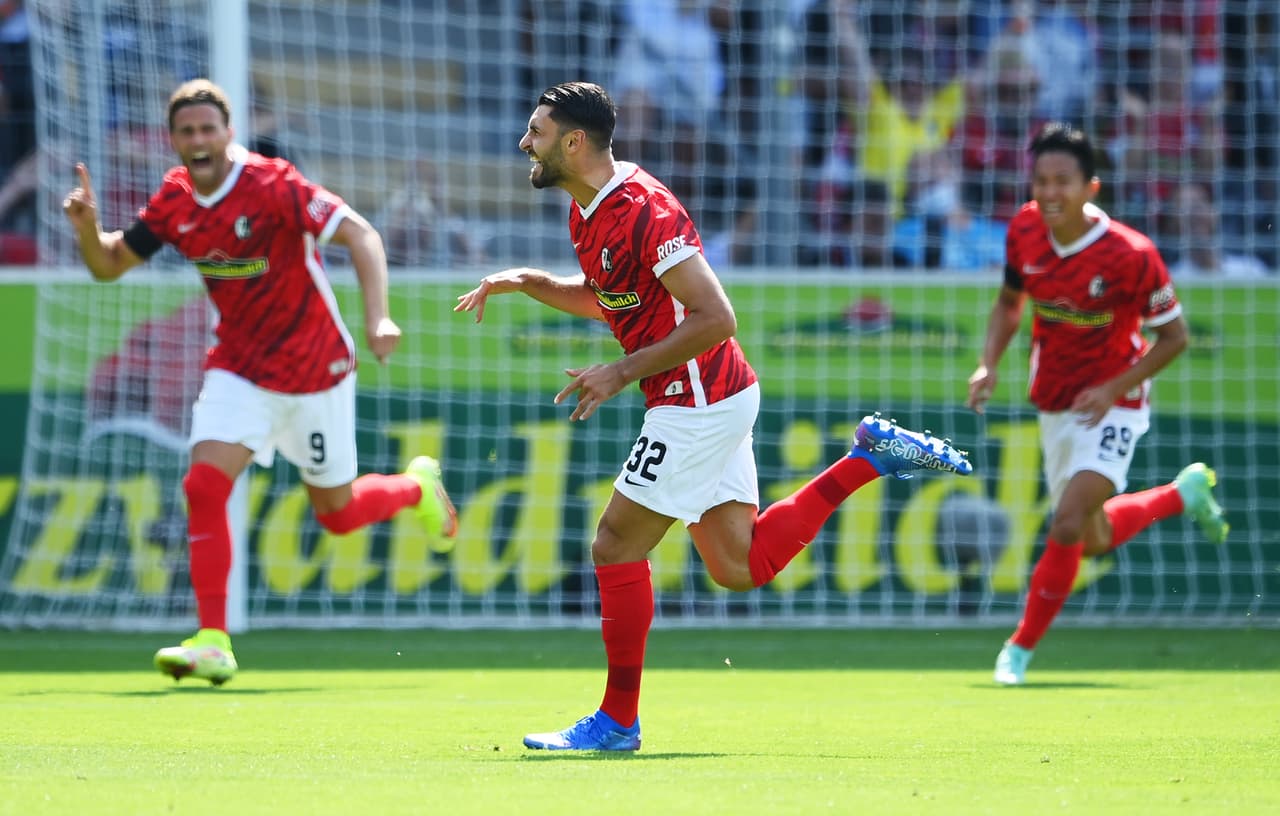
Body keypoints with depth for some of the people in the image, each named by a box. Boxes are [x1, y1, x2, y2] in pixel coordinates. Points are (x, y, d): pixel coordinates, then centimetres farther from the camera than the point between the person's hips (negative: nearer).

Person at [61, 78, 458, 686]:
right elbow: (109, 265, 5)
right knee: (204, 485, -18)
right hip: (239, 368, 4)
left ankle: (418, 487, 42)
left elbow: (361, 236, -26)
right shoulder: (174, 200, -4)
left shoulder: (271, 185, -21)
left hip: (317, 370, -4)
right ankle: (213, 641, -16)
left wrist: (377, 318, -40)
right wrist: (87, 227, -18)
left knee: (337, 514, 8)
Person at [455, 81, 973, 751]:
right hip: (714, 400, 10)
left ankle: (618, 721, 2)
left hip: (698, 403, -10)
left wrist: (624, 373, -21)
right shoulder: (588, 210, 9)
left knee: (616, 546, -6)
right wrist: (525, 282, 11)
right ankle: (869, 457, 16)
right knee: (741, 567, 12)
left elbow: (716, 318, -24)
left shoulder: (643, 212, -21)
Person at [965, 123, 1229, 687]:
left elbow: (1174, 337, -13)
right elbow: (1010, 303, 8)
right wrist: (989, 364, -8)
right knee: (1095, 541, 17)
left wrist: (1114, 388, -23)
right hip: (1053, 405, 6)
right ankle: (1185, 494, 44)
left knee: (1068, 525, -21)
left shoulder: (1131, 256, -25)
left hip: (1110, 409, -6)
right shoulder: (1025, 232, -10)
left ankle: (1021, 649, -4)